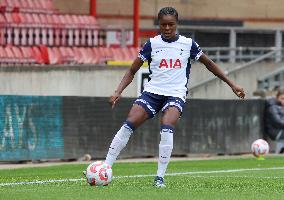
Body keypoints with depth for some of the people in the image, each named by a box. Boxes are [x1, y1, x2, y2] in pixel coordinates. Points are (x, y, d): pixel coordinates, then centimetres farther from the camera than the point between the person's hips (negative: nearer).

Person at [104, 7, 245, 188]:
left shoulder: (188, 44, 2)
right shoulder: (152, 44, 2)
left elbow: (209, 64, 14)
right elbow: (132, 71, 6)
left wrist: (232, 84, 13)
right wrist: (118, 91, -9)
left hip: (176, 95, -1)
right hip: (152, 91, 1)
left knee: (167, 129, -28)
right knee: (128, 126, -15)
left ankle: (160, 178, -20)